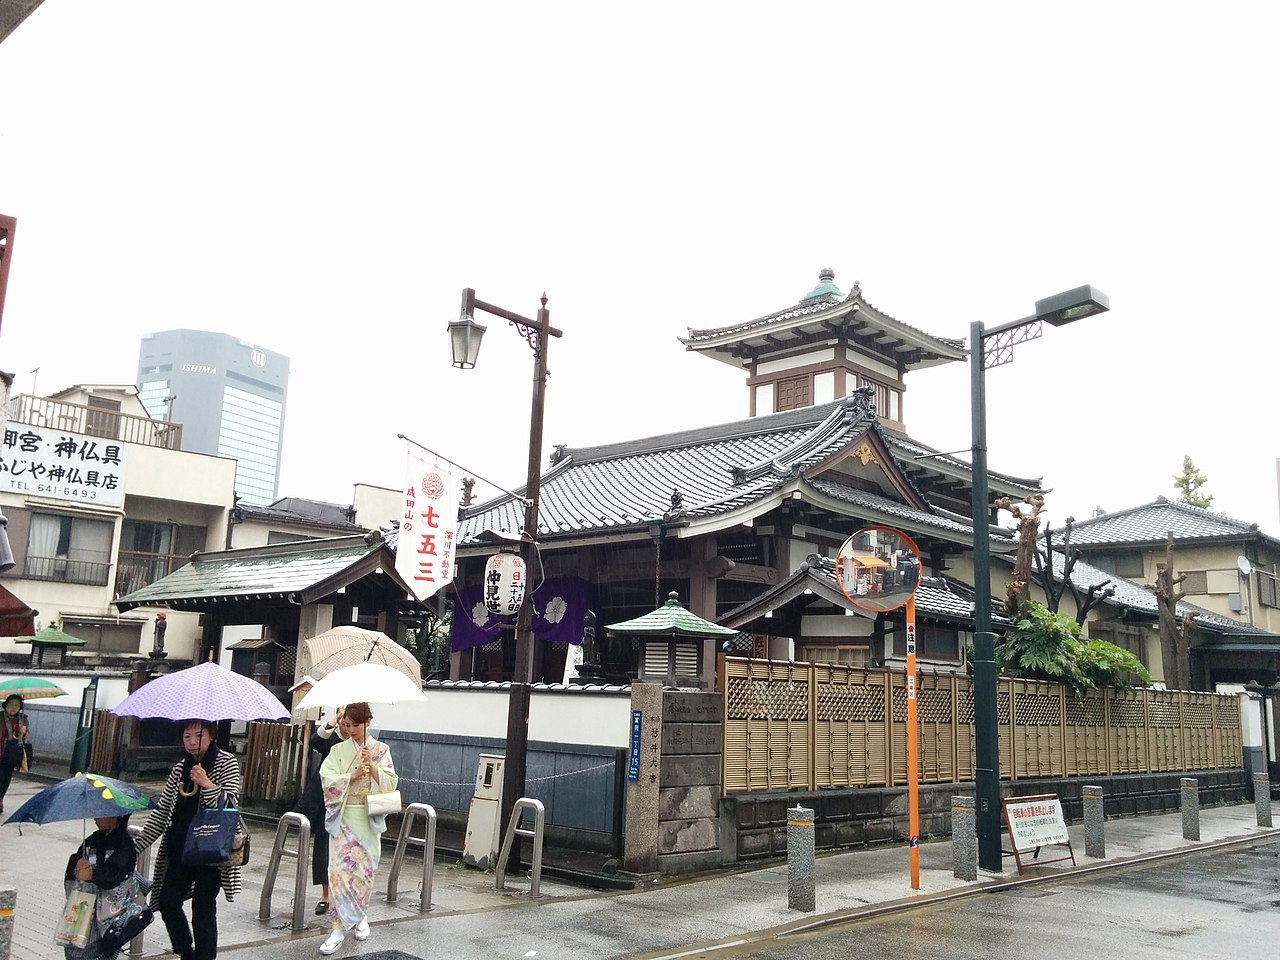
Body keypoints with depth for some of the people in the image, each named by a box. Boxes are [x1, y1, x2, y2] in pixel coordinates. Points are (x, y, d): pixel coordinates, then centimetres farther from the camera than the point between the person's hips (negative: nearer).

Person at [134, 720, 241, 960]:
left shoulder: (226, 763, -6)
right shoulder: (180, 768, 8)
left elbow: (230, 805, -15)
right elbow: (162, 810, 11)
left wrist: (206, 783, -28)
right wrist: (137, 845, 7)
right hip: (181, 848, 6)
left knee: (203, 909, -2)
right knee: (167, 903, 5)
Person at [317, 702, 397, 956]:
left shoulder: (381, 750, 3)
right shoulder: (338, 750, 3)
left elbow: (389, 782, -4)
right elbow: (327, 779, -7)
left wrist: (372, 765, -18)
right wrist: (353, 775, -18)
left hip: (368, 818, 0)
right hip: (343, 817, 0)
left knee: (365, 868, 7)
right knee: (339, 868, -7)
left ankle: (360, 916, 30)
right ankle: (340, 927, -2)